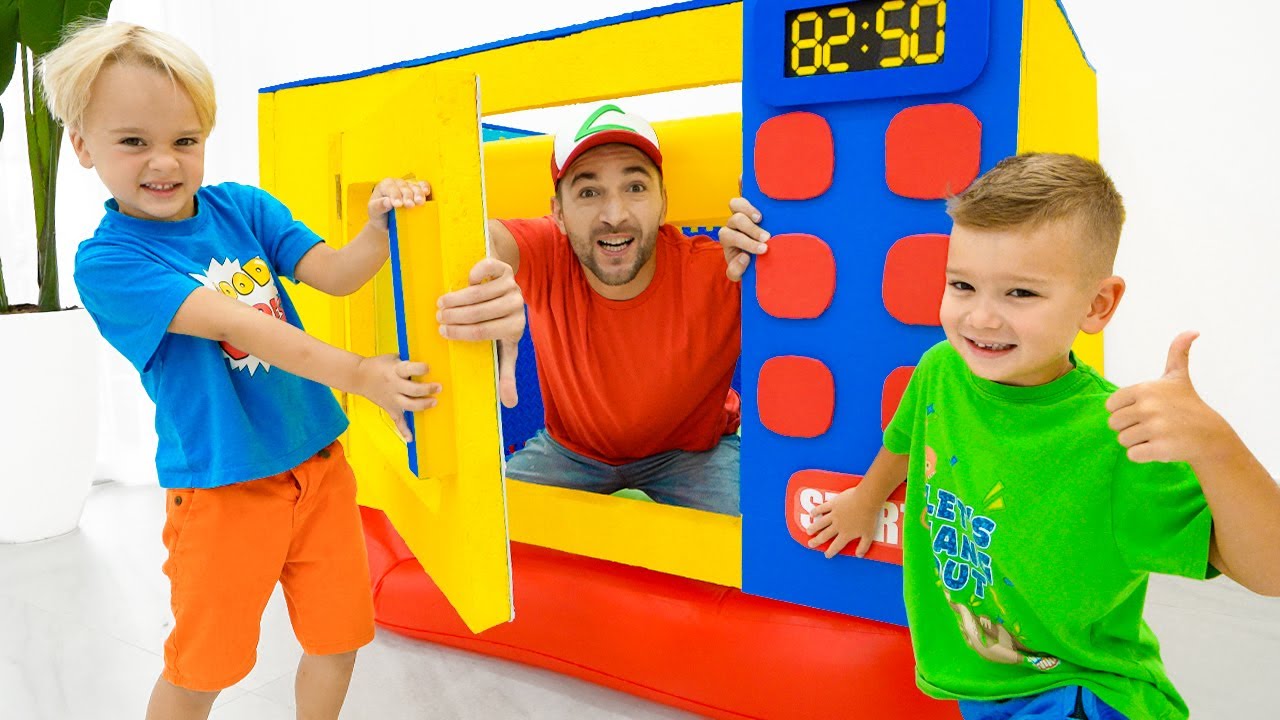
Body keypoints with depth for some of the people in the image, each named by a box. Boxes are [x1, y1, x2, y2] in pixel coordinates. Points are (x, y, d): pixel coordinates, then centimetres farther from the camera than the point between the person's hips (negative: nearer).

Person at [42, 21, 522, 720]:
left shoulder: (242, 207, 2)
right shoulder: (105, 261, -12)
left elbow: (332, 274, -7)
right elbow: (233, 324, -24)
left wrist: (377, 229, -27)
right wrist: (356, 374, -32)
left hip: (317, 462, 4)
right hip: (223, 491, -4)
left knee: (339, 638, 15)